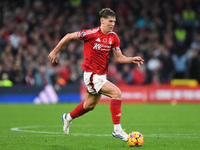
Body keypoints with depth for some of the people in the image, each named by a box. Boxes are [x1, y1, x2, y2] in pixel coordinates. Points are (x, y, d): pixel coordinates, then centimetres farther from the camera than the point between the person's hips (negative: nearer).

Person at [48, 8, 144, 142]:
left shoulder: (113, 37, 3)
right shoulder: (92, 34, -16)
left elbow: (119, 58, 7)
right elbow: (69, 37, -7)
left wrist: (132, 59, -11)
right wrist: (55, 52, -2)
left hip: (102, 75, 8)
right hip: (91, 74, -8)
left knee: (90, 105, 23)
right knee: (117, 93, -23)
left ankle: (68, 118, 49)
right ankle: (117, 129, -21)